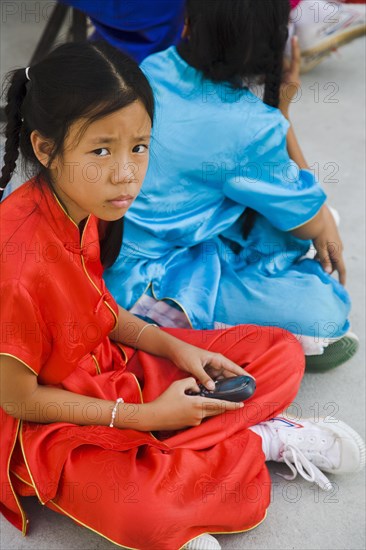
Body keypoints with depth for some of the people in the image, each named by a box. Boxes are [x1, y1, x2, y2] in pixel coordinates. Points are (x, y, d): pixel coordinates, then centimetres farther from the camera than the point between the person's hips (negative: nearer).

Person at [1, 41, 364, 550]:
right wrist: (146, 416, -17)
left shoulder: (84, 205, -7)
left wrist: (174, 348, -5)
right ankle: (261, 442, -9)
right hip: (49, 427, -7)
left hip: (111, 364, 8)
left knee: (283, 352, 5)